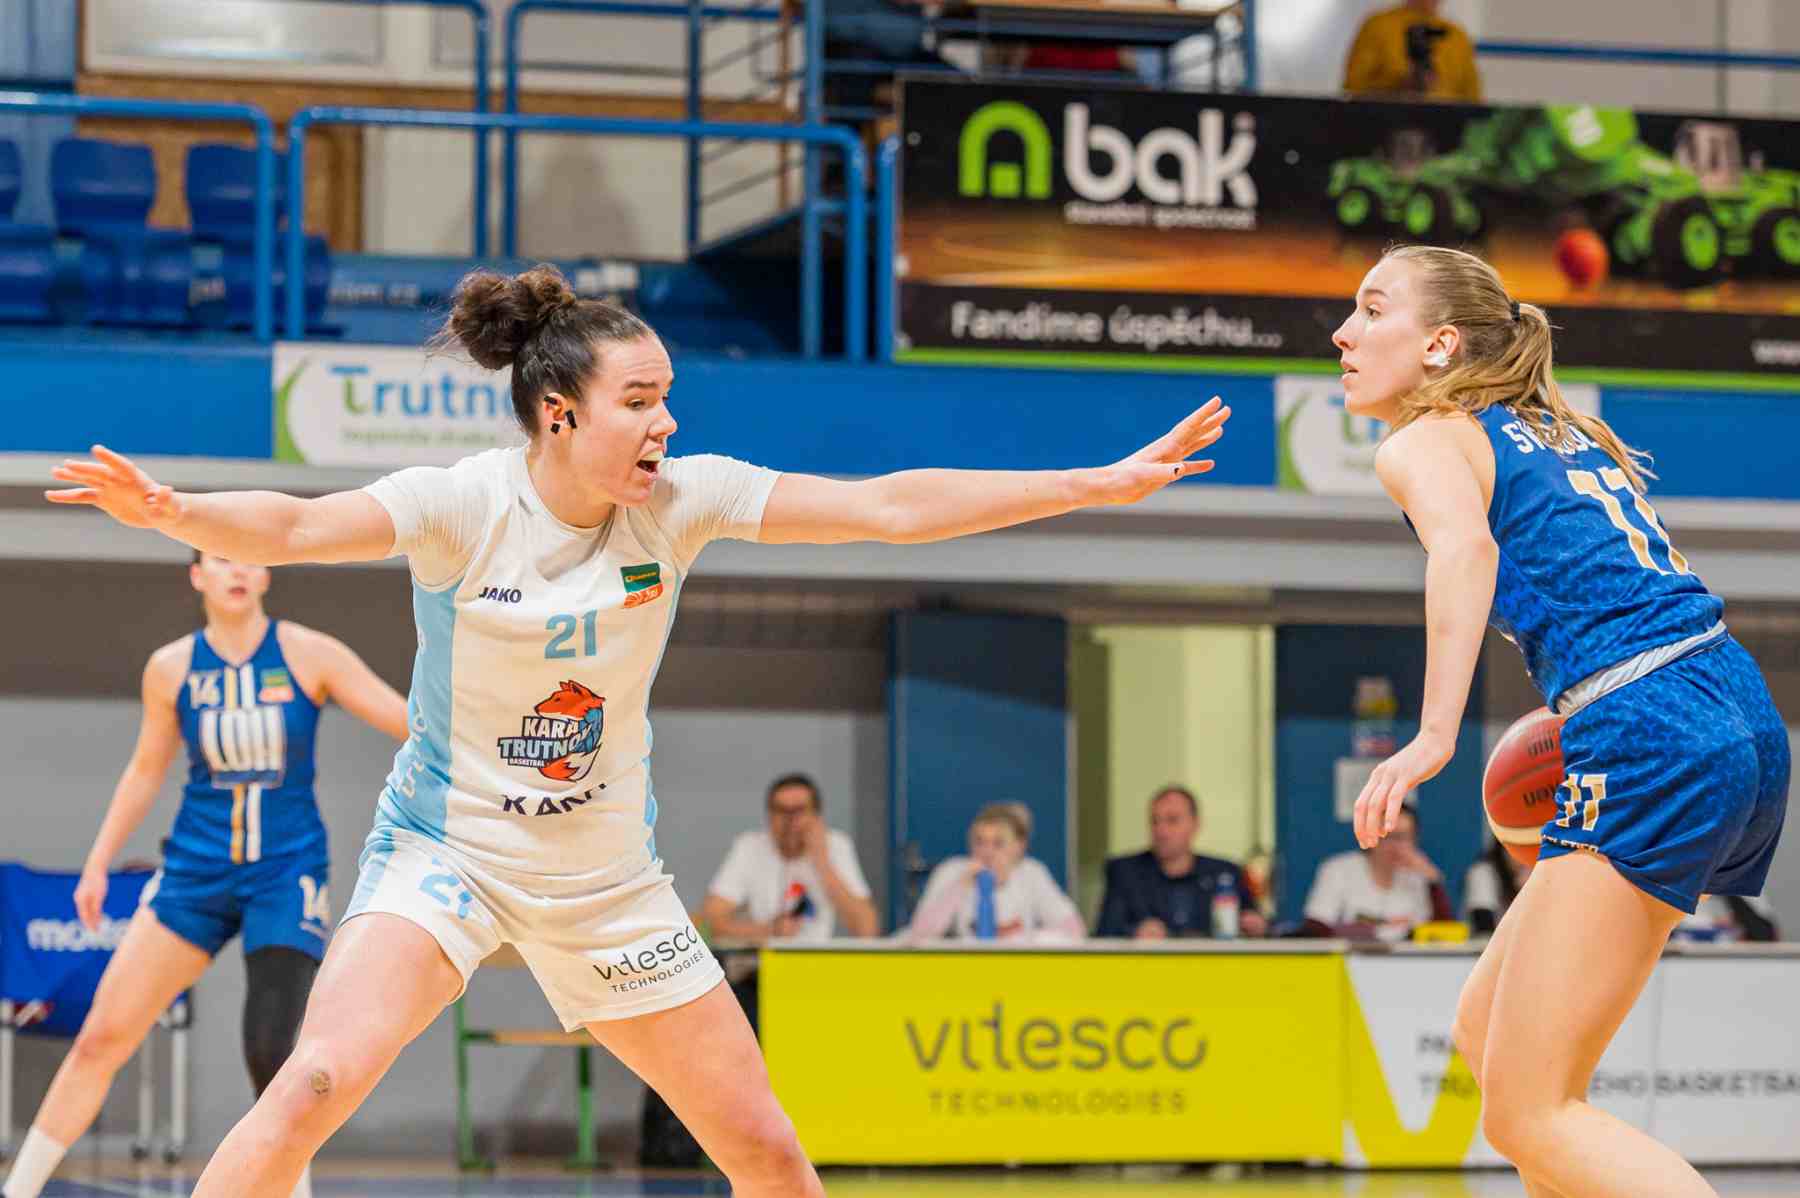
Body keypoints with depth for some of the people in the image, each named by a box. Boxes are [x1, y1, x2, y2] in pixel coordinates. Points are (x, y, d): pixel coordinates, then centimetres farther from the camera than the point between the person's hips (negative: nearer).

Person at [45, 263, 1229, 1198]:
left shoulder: (681, 498, -9)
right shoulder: (464, 504, -18)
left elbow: (889, 506, -9)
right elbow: (291, 527, -31)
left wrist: (1102, 483, -12)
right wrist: (170, 512, -53)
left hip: (606, 874, 4)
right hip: (449, 845, -4)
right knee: (312, 1089, -27)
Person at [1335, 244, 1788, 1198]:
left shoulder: (1423, 443, 0)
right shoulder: (1564, 432, 25)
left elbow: (1465, 546, -22)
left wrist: (1434, 736, -32)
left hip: (1651, 748, -9)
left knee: (1529, 1114, -9)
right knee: (1486, 1033, 20)